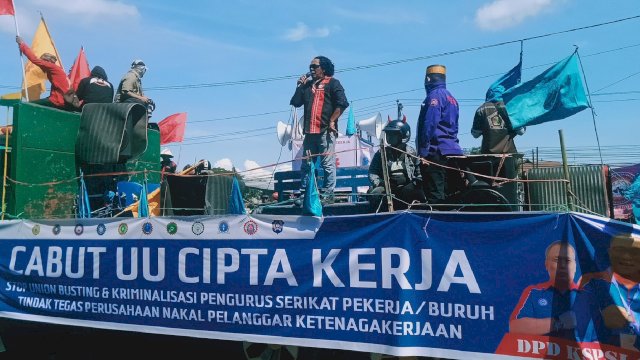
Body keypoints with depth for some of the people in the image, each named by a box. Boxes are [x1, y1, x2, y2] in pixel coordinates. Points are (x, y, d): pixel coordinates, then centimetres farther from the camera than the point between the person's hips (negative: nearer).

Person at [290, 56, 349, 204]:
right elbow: (295, 102, 16)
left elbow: (342, 103, -8)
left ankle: (327, 195, 0)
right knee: (306, 164, 9)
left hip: (325, 131, -6)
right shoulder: (307, 85, 22)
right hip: (309, 131, 7)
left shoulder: (332, 83, 4)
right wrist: (299, 86, 10)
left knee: (328, 164, -5)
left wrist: (332, 121, -12)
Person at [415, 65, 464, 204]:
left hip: (437, 152, -9)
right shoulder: (451, 97, 21)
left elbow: (429, 124, -17)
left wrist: (423, 151, -17)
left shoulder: (435, 95, -7)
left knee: (435, 195, -11)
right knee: (446, 192, 12)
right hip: (453, 150, 10)